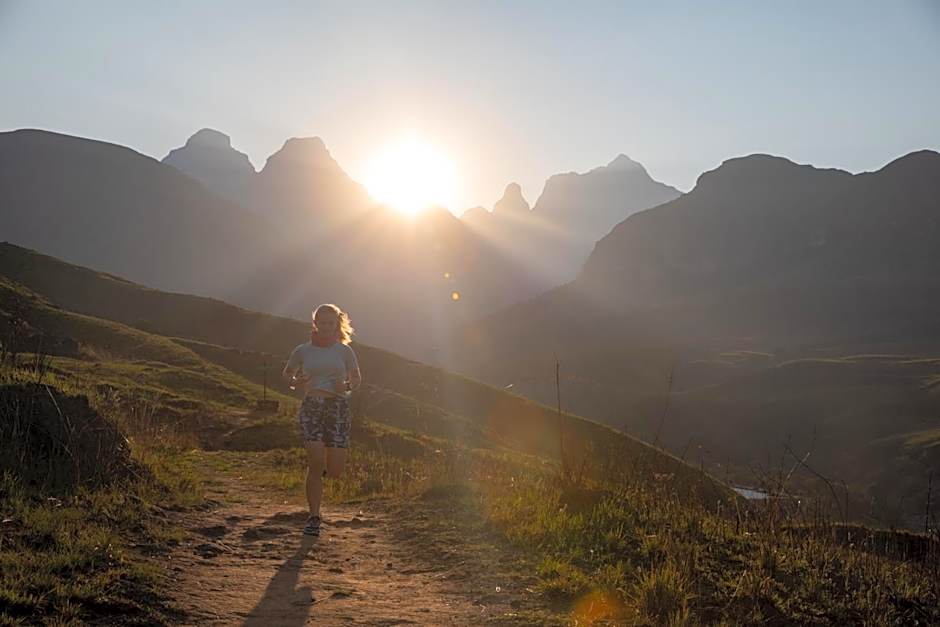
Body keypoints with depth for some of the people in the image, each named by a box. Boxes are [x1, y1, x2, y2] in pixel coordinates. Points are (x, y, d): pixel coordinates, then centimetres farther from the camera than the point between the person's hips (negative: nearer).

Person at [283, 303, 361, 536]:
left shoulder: (344, 351, 6)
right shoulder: (303, 351, 7)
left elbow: (357, 379, 15)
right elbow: (287, 373, 22)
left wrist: (347, 386, -7)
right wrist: (295, 382, 0)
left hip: (338, 407, 1)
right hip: (311, 407, 0)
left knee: (335, 471, -3)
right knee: (316, 464, -14)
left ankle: (322, 466, 34)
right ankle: (314, 518, -2)